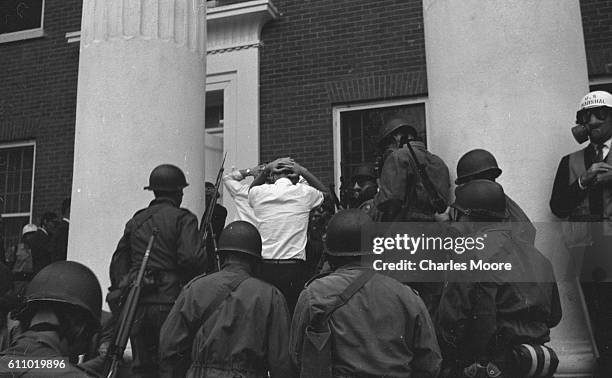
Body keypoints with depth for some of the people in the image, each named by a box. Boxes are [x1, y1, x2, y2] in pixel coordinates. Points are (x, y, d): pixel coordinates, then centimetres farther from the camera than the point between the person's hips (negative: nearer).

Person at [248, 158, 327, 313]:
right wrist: (304, 171, 15)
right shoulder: (304, 193, -1)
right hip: (295, 268, -2)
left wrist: (265, 170, 19)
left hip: (265, 267, 2)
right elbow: (325, 192, 23)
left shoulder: (259, 193, 3)